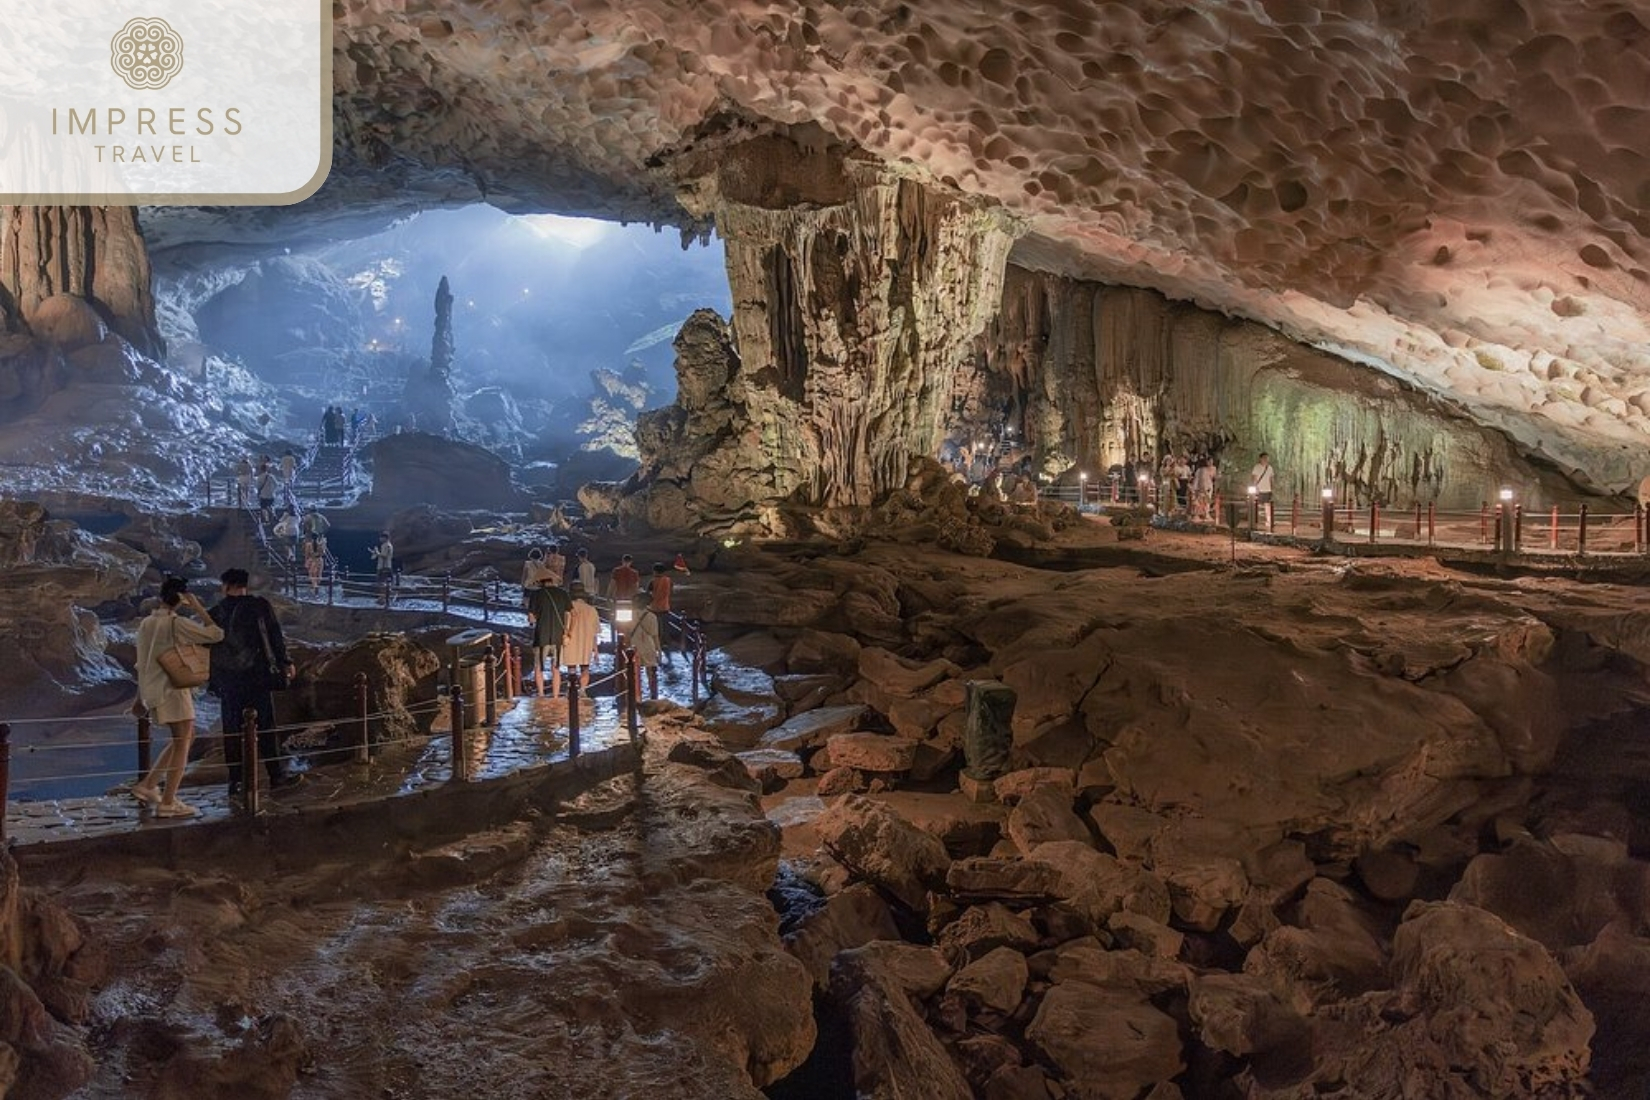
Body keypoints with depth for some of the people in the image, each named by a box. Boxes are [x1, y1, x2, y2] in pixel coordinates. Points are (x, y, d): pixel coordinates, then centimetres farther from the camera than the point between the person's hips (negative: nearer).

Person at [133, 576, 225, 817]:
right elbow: (216, 634, -15)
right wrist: (198, 608, -9)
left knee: (185, 737, 19)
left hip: (153, 688, 9)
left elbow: (141, 663, 16)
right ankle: (167, 803, 1)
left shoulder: (147, 623, 9)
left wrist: (141, 696, 23)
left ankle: (147, 785, 17)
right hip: (173, 689, -9)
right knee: (181, 744, 0)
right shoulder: (176, 623, -15)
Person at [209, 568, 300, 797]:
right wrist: (285, 663, 5)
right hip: (257, 675, -2)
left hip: (227, 678, 2)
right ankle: (277, 773, 4)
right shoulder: (259, 606, -4)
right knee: (266, 726, 3)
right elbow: (275, 637, -3)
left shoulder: (214, 613, 2)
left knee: (232, 730, 6)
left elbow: (208, 647, 7)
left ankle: (235, 780, 6)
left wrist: (211, 678, 16)